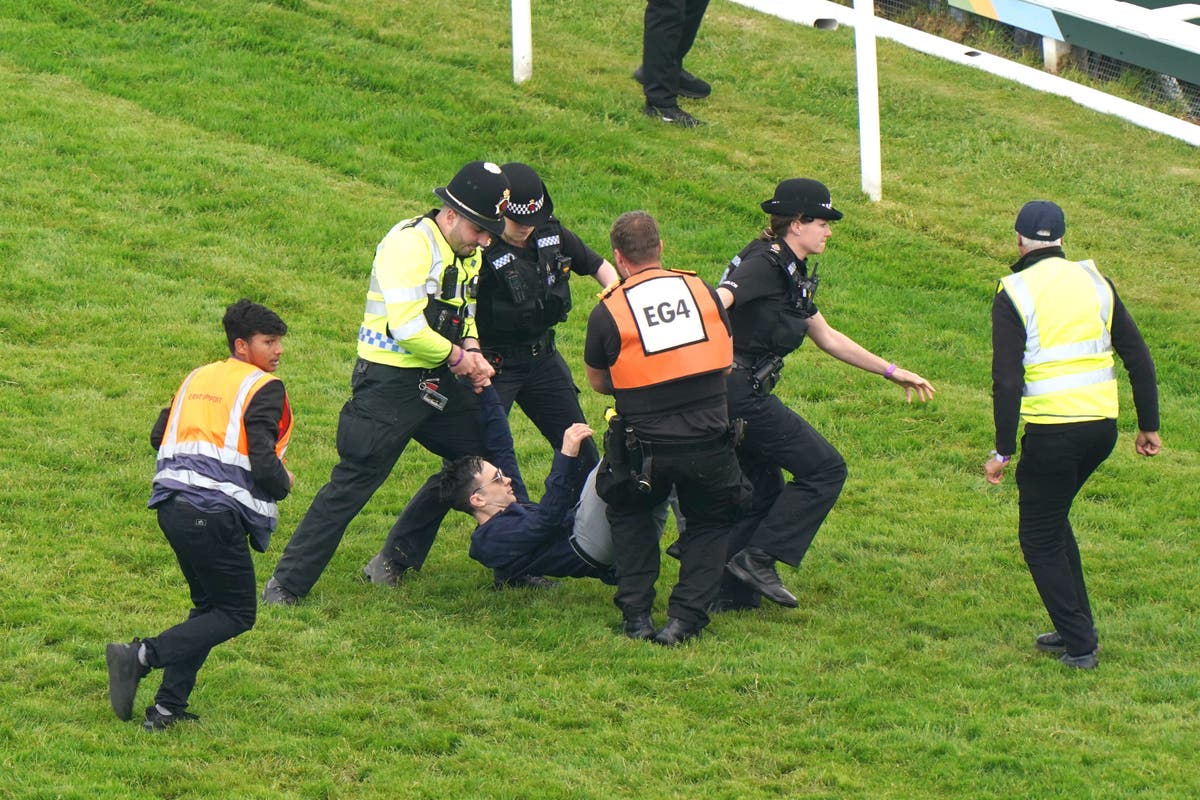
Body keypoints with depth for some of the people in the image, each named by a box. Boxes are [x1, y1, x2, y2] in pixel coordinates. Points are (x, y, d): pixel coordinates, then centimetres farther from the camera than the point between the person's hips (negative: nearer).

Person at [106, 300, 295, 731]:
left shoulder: (198, 377, 20)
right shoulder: (264, 388, -4)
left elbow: (158, 435, 21)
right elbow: (264, 464, -13)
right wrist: (284, 484, 7)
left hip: (171, 503, 8)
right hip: (217, 513, -8)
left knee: (209, 606, 21)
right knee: (237, 614, 2)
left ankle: (167, 708, 11)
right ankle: (142, 656, -14)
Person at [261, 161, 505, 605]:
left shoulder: (468, 252, 11)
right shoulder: (410, 243, -19)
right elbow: (406, 327, -25)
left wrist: (471, 350, 4)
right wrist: (458, 356, -13)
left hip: (440, 384, 9)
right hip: (389, 383, -9)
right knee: (353, 483, -9)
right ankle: (287, 583, -3)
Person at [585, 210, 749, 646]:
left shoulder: (607, 313, -3)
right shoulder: (703, 292, 4)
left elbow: (598, 381, 14)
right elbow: (726, 361, 19)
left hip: (645, 451, -1)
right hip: (709, 443, 1)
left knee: (630, 516, 27)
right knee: (709, 524, 24)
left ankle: (637, 614, 18)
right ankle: (685, 617, 7)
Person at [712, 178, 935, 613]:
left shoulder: (792, 273, 18)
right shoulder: (765, 263, -13)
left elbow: (828, 338, 29)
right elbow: (718, 300, -31)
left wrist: (891, 372, 32)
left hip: (740, 394, 10)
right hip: (742, 392, -10)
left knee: (762, 489, 18)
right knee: (825, 469, -5)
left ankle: (732, 592, 20)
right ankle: (758, 558, -8)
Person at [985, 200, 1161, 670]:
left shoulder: (1015, 293, -6)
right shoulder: (1094, 282, 9)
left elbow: (1007, 379, -13)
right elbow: (1138, 357, 8)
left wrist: (1004, 451, -8)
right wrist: (1148, 426, 16)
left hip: (1052, 432, -6)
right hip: (1102, 424, 6)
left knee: (1039, 537, 9)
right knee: (1053, 520, 25)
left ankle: (1080, 644, 4)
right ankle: (1074, 629, 24)